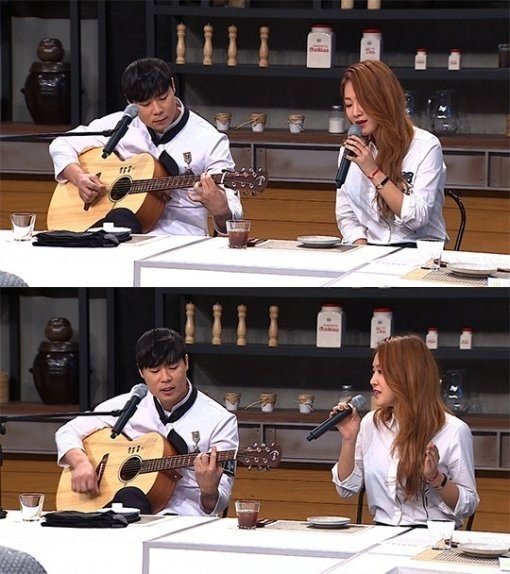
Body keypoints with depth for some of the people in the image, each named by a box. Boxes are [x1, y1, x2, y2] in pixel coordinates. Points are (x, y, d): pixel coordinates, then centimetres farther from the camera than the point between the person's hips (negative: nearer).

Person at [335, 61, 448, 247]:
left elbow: (417, 219, -12)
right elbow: (346, 218, 10)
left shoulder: (426, 146, -5)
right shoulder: (350, 151, 10)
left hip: (418, 248, -3)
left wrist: (373, 172, -15)